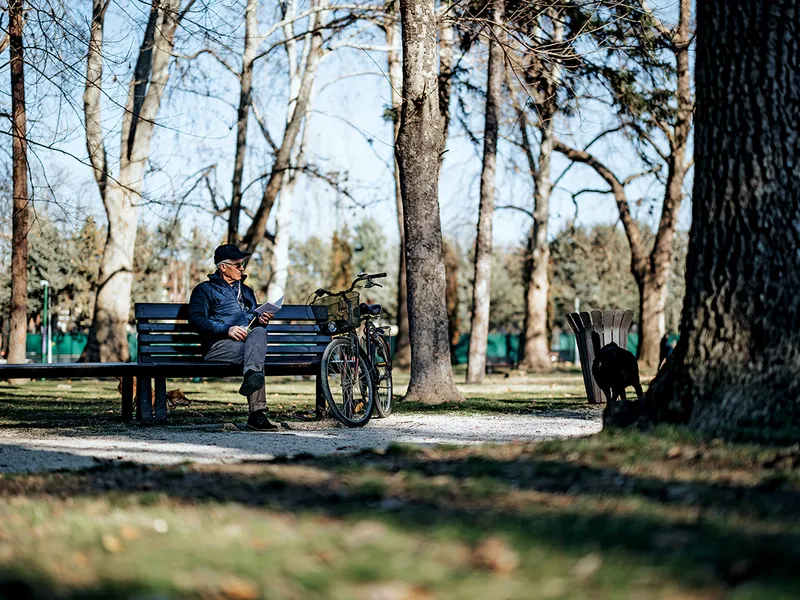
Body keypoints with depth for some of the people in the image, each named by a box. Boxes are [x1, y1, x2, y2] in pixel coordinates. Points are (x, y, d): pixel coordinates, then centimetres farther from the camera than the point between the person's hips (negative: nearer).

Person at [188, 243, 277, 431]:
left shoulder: (246, 291, 33)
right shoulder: (205, 289, 13)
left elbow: (254, 322, 37)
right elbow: (196, 320, -3)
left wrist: (261, 320, 10)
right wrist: (226, 330, -17)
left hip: (247, 341, 5)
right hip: (219, 344, -5)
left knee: (259, 333, -32)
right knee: (256, 350, -34)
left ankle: (251, 376, -55)